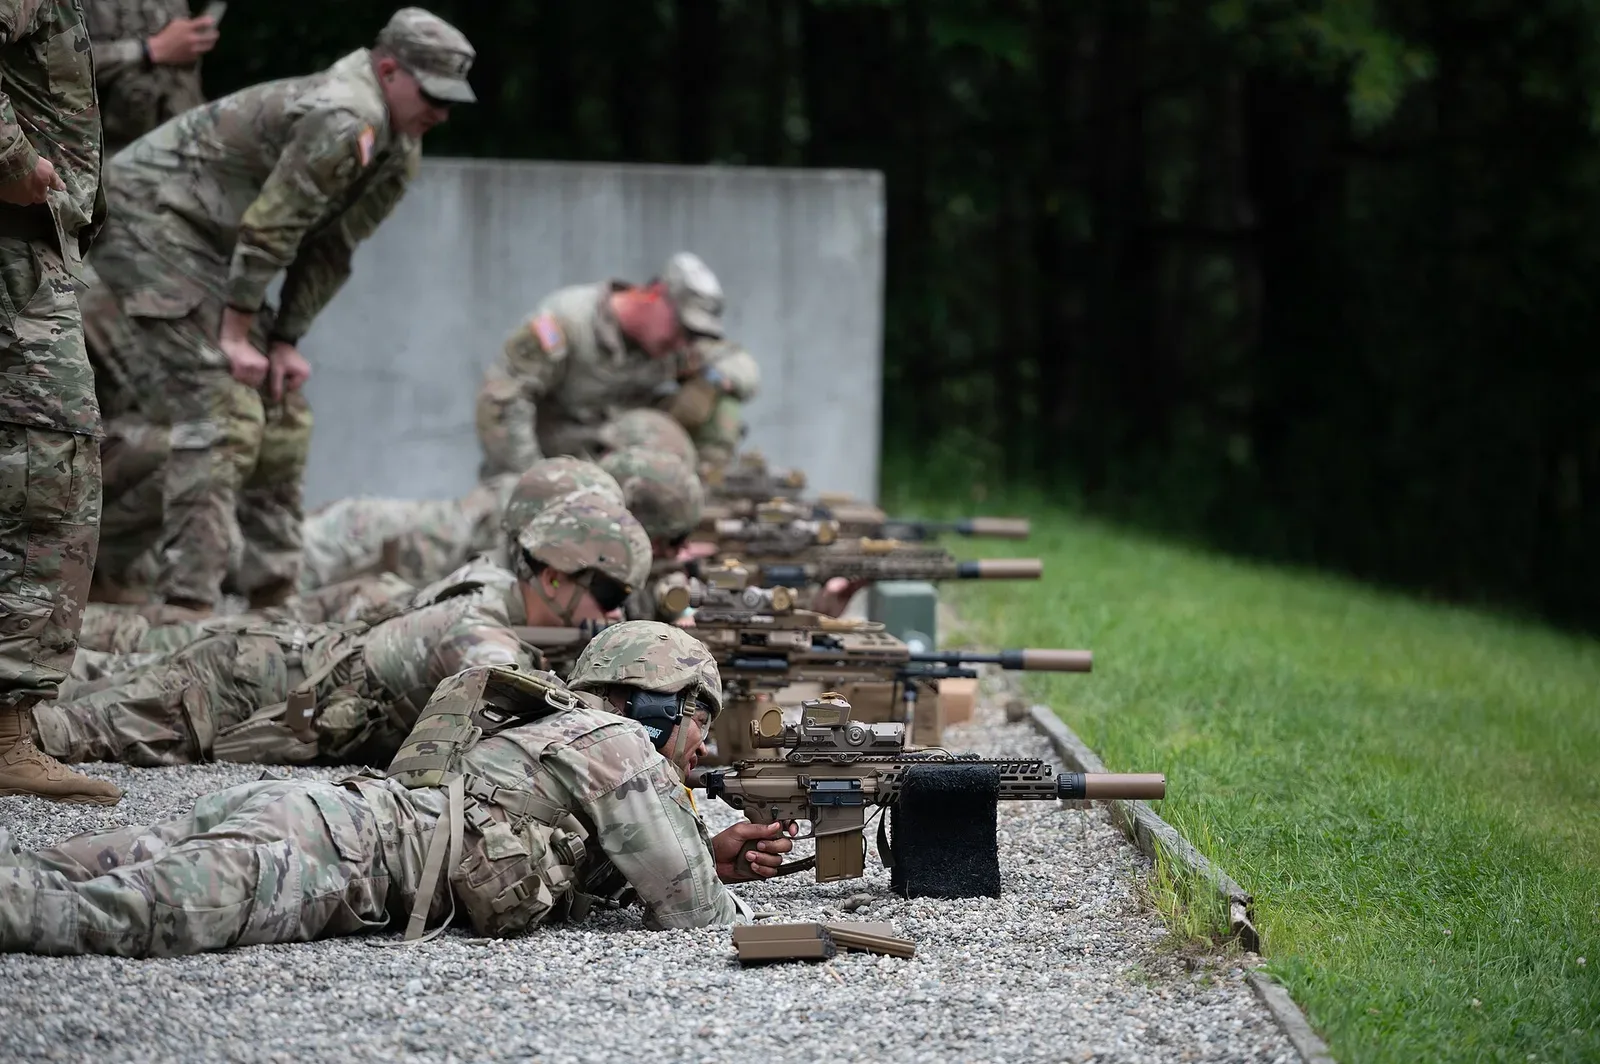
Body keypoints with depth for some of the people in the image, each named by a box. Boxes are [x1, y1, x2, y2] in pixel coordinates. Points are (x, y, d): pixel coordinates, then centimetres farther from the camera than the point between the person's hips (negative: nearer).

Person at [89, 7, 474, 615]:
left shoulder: (400, 152, 7)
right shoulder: (343, 121, -25)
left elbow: (329, 251, 9)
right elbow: (267, 229, -24)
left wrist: (286, 344, 3)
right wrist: (235, 337, -20)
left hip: (206, 242, 10)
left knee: (280, 409, 9)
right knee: (222, 413, -18)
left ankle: (273, 587, 14)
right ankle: (188, 599, -21)